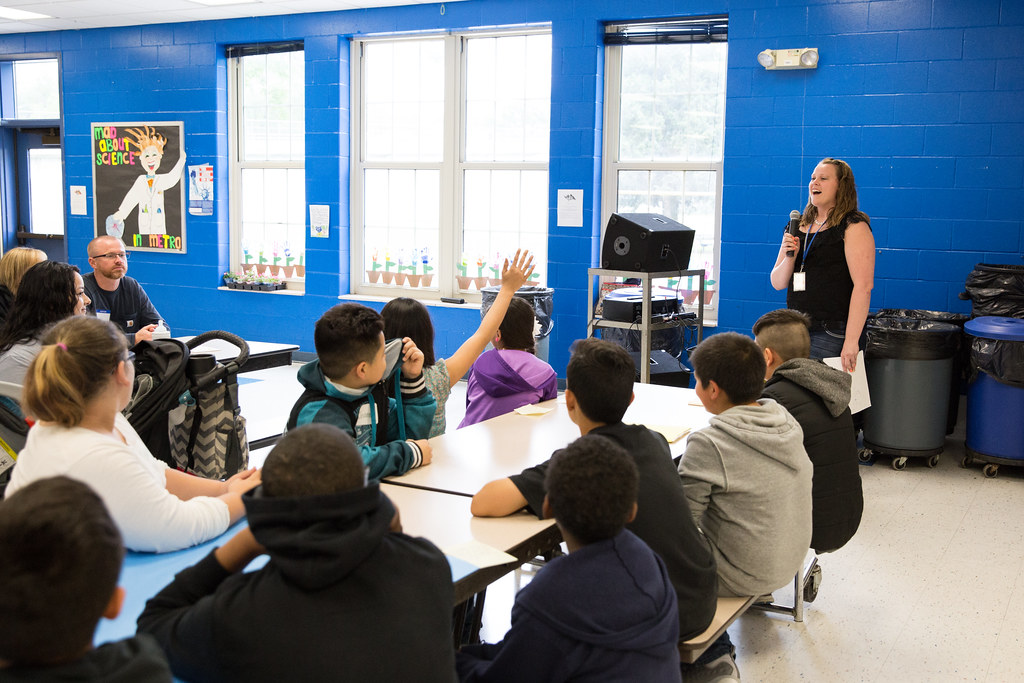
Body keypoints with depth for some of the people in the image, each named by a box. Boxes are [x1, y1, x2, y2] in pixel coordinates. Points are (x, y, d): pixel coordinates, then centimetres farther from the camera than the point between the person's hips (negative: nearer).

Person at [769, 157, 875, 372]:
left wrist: (851, 340, -20)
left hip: (831, 334, -6)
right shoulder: (798, 227, 15)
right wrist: (789, 257, -7)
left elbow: (863, 286, -14)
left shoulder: (853, 226, -5)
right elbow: (777, 283, 14)